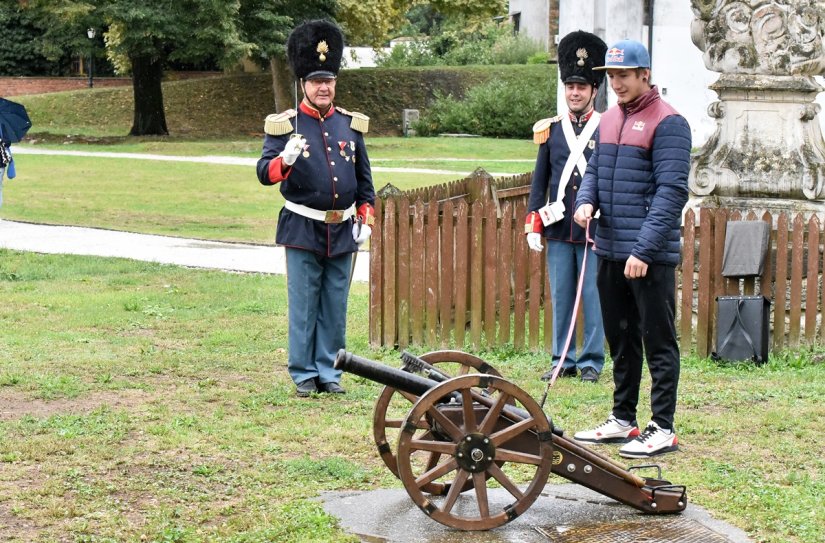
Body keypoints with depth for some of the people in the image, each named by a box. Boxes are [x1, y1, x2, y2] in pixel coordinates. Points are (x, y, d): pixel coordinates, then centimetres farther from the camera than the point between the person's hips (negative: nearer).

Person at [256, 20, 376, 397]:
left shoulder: (351, 124, 8)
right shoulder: (284, 125, -3)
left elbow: (364, 179, 15)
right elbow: (264, 173, -11)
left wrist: (366, 220, 8)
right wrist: (285, 160, -31)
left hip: (343, 231, 3)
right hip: (303, 230, -3)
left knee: (335, 308, 8)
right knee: (303, 307, 1)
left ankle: (328, 372, 17)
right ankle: (303, 374, 11)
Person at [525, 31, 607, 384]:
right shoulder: (551, 130, 9)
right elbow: (540, 181, 11)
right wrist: (532, 225, 4)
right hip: (558, 230, 3)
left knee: (594, 298, 2)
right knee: (561, 298, 8)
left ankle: (592, 362, 9)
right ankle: (563, 360, 16)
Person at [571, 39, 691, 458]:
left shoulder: (667, 122, -10)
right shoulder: (608, 120, 14)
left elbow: (671, 191, -16)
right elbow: (594, 169, 20)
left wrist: (644, 250, -21)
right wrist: (585, 200, -3)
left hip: (651, 256, -8)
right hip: (609, 251, 8)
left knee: (658, 342, -1)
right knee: (621, 341, 15)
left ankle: (663, 429, 3)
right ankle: (622, 420, 25)